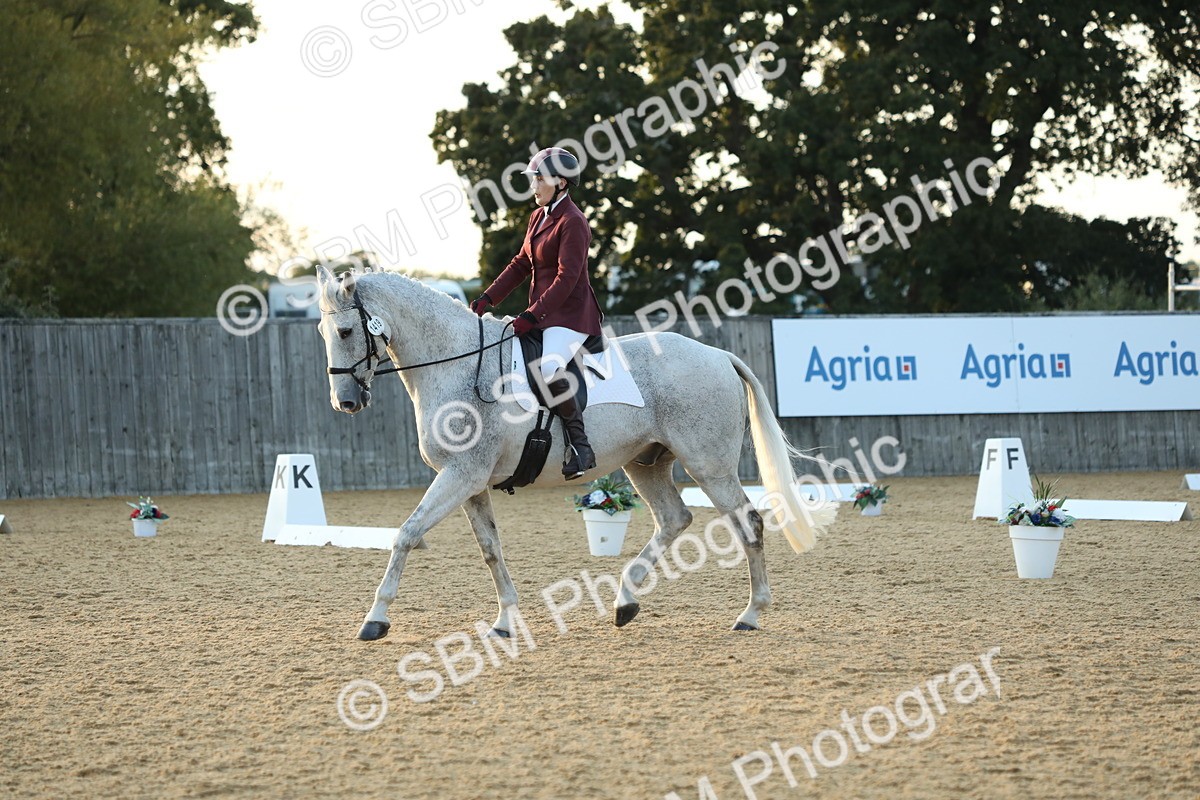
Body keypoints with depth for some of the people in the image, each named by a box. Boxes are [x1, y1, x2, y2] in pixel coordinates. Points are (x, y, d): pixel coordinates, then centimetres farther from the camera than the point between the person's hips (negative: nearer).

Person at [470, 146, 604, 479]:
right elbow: (521, 264, 20)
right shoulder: (538, 217, 15)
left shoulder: (572, 223, -14)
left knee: (549, 371, -34)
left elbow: (566, 278, -20)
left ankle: (581, 446, -26)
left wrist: (531, 316, -25)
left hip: (571, 314, -10)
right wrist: (488, 298, 9)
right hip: (542, 313, 10)